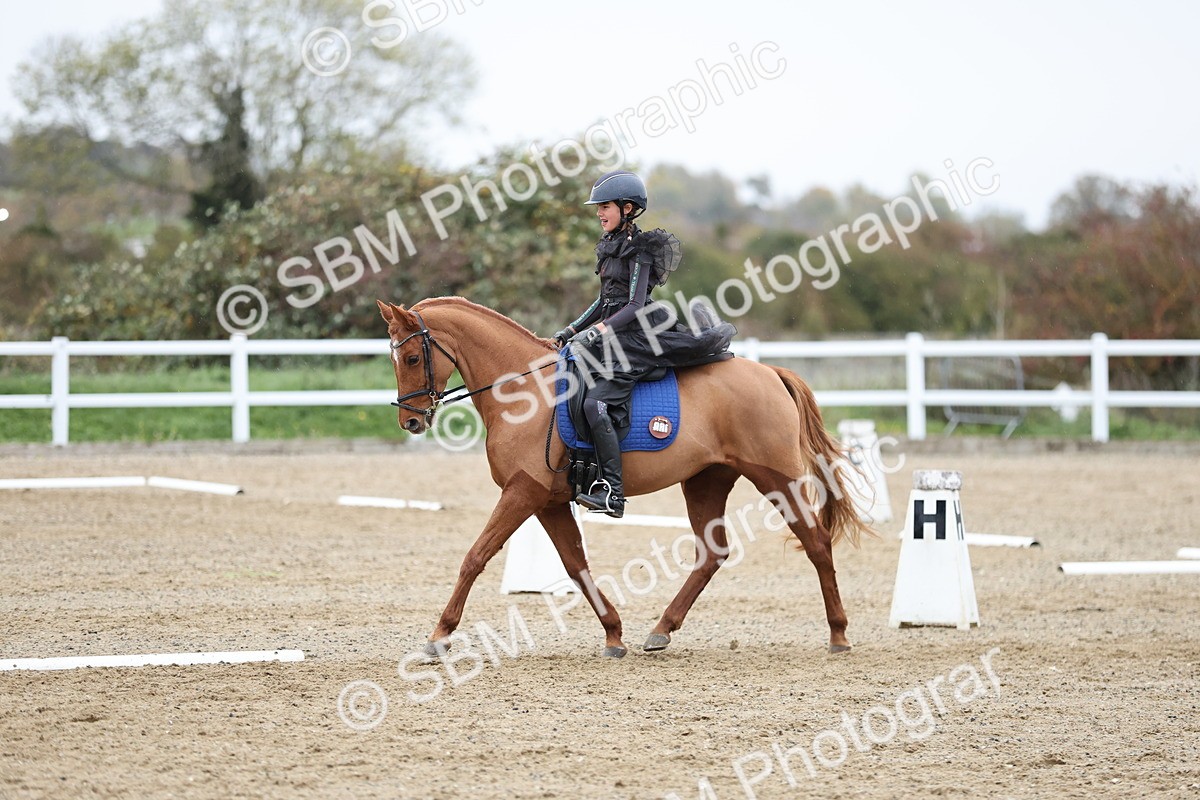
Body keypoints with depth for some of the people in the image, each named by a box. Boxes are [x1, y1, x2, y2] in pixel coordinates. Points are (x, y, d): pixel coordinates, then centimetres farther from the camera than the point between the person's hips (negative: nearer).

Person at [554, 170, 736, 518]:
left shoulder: (639, 249, -10)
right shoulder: (610, 246, 17)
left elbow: (636, 305, -16)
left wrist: (599, 330, -25)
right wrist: (570, 331, 16)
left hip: (634, 338, -10)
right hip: (614, 336, 10)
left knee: (597, 403, -24)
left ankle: (612, 491, -28)